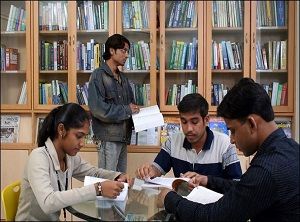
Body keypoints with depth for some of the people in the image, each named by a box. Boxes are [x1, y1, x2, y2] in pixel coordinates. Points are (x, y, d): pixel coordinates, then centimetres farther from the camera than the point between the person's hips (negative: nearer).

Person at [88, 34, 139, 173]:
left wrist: (134, 110, 0)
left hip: (123, 136, 7)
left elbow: (131, 103, 23)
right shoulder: (98, 75, -9)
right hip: (108, 137, -7)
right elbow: (98, 108, -18)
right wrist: (126, 110, -12)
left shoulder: (123, 78, 15)